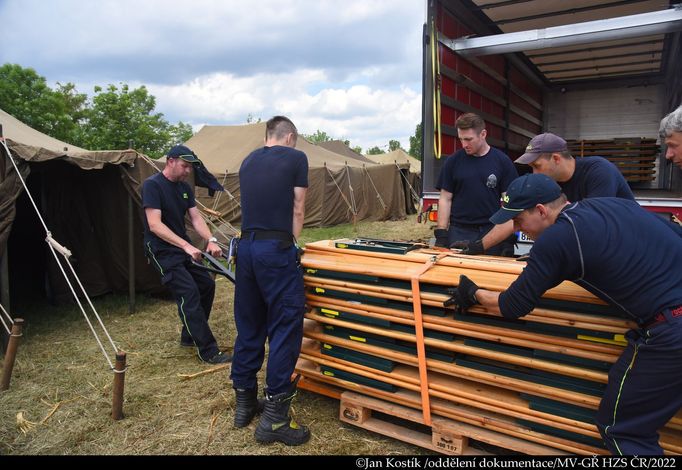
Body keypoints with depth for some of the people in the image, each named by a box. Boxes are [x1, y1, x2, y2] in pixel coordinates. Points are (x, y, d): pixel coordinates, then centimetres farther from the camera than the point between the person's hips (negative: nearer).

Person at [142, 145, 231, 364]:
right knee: (189, 294, -16)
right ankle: (208, 351, -10)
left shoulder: (185, 188, 9)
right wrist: (186, 245, -30)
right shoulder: (152, 185, -15)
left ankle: (189, 336, 24)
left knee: (207, 284, 7)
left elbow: (196, 218, 4)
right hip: (162, 251, -8)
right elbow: (155, 225, -23)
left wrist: (210, 240, -15)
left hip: (183, 248, 8)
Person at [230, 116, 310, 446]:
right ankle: (274, 418, 4)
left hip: (246, 248, 7)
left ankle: (244, 403, 26)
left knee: (248, 327, 15)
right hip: (277, 250, -6)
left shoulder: (248, 161, 18)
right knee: (285, 328, 0)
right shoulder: (296, 158, 2)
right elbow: (297, 210, 4)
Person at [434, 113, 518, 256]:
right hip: (459, 232, 0)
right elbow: (445, 199, 4)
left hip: (492, 231, 0)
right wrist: (441, 234, -3)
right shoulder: (453, 161, 3)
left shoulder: (502, 161, 2)